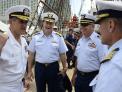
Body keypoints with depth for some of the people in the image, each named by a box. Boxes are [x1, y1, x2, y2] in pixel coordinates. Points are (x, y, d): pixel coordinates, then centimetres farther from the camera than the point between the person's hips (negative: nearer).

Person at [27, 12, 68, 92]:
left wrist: (64, 68, 3)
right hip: (39, 67, 1)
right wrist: (29, 70, 2)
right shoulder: (36, 37, -2)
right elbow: (31, 54, 2)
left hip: (53, 67, 0)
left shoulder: (59, 37, -3)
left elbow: (62, 54, 1)